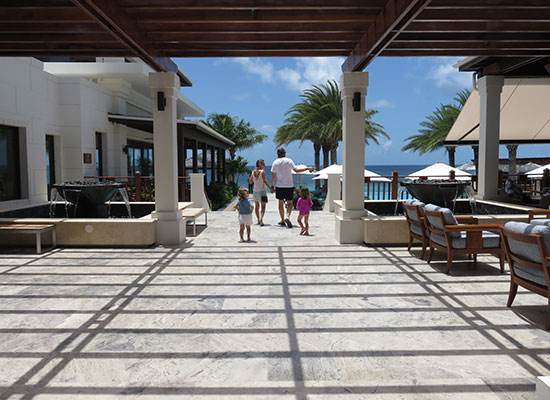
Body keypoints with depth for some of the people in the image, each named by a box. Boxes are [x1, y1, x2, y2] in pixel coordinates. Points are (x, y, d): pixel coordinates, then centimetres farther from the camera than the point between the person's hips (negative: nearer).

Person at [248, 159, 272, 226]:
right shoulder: (262, 171, -12)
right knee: (263, 206, -2)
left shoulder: (253, 172, 2)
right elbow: (264, 181, -18)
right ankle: (261, 218, -25)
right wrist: (270, 188, -14)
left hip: (255, 191, 5)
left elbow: (250, 181, 6)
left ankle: (258, 220, 24)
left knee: (257, 205, 18)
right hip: (262, 191, -5)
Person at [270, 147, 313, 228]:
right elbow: (296, 170, -14)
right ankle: (287, 217, -19)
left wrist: (272, 185, 12)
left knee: (281, 203, 13)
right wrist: (307, 168, -7)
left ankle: (282, 220, 17)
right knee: (289, 203, 4)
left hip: (279, 186, 2)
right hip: (289, 186, -2)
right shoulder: (289, 160, -4)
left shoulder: (275, 162, 3)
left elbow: (273, 176, 3)